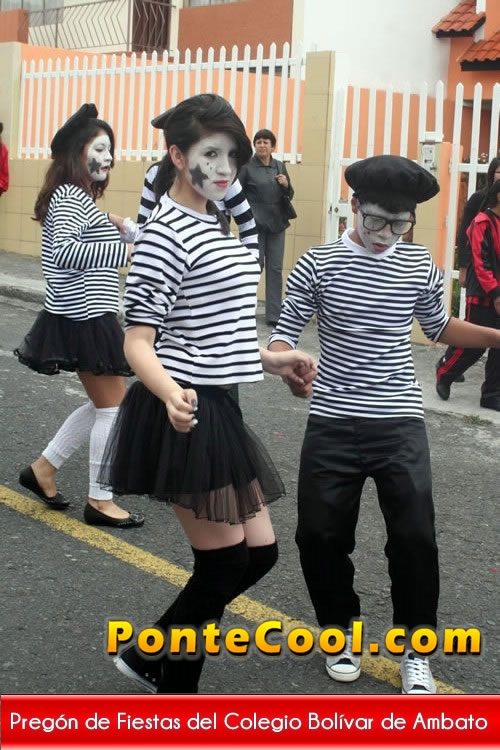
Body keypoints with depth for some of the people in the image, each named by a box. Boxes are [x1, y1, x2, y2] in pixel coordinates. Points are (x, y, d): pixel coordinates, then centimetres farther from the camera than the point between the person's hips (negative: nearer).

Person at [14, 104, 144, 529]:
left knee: (103, 405, 17)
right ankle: (100, 502, 7)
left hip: (87, 318, 10)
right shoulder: (70, 198, -16)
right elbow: (62, 252, -32)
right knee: (113, 406, -2)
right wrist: (126, 249, -35)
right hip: (84, 320, -10)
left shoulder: (79, 200, 16)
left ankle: (43, 469, 24)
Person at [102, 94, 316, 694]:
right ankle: (175, 693, 20)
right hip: (186, 415, -9)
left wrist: (268, 359, 29)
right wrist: (173, 396, -37)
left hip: (219, 410, 10)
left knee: (259, 552, 13)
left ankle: (148, 656, 27)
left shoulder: (213, 225, 13)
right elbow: (138, 343, -19)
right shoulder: (165, 233, -15)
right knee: (224, 564, 0)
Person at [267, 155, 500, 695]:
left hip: (400, 424, 1)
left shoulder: (419, 266, 3)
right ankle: (341, 631, 29)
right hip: (333, 424, -1)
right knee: (320, 534, 4)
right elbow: (284, 332, -4)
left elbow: (439, 328, 18)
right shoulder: (319, 264, -5)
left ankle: (415, 650, 16)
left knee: (415, 536, -4)